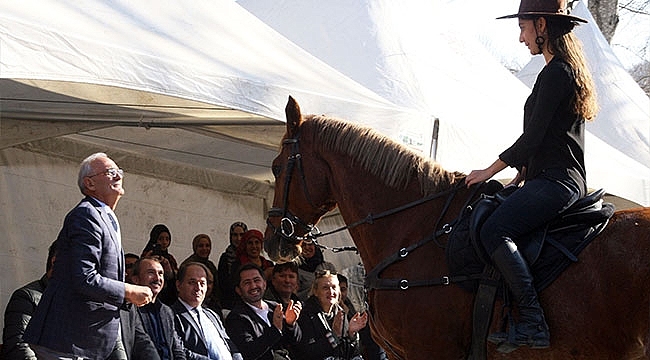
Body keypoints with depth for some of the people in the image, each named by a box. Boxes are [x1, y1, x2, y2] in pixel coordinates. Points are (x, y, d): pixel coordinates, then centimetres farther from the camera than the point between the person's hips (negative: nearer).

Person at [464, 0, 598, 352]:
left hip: (555, 182, -11)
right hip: (565, 181, 11)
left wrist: (489, 172, -6)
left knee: (494, 229, -28)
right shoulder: (569, 71, 21)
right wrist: (521, 175, 18)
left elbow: (533, 138, -15)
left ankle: (532, 323, -34)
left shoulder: (555, 73, -12)